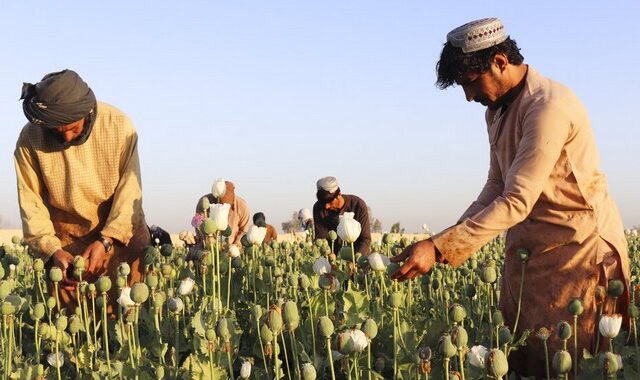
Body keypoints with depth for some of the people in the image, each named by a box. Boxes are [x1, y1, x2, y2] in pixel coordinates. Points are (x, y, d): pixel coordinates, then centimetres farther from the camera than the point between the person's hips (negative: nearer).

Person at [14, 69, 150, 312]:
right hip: (66, 241, 1)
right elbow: (31, 202, -11)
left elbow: (129, 190, -14)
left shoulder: (118, 125, -16)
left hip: (121, 234, 0)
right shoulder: (30, 139, -14)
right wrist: (52, 249, -24)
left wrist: (106, 241, -22)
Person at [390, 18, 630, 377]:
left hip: (579, 245, -8)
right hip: (528, 247, 9)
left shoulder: (549, 107, -22)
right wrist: (452, 238, -3)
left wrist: (439, 248, -30)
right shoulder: (497, 110, 10)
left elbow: (517, 202, -27)